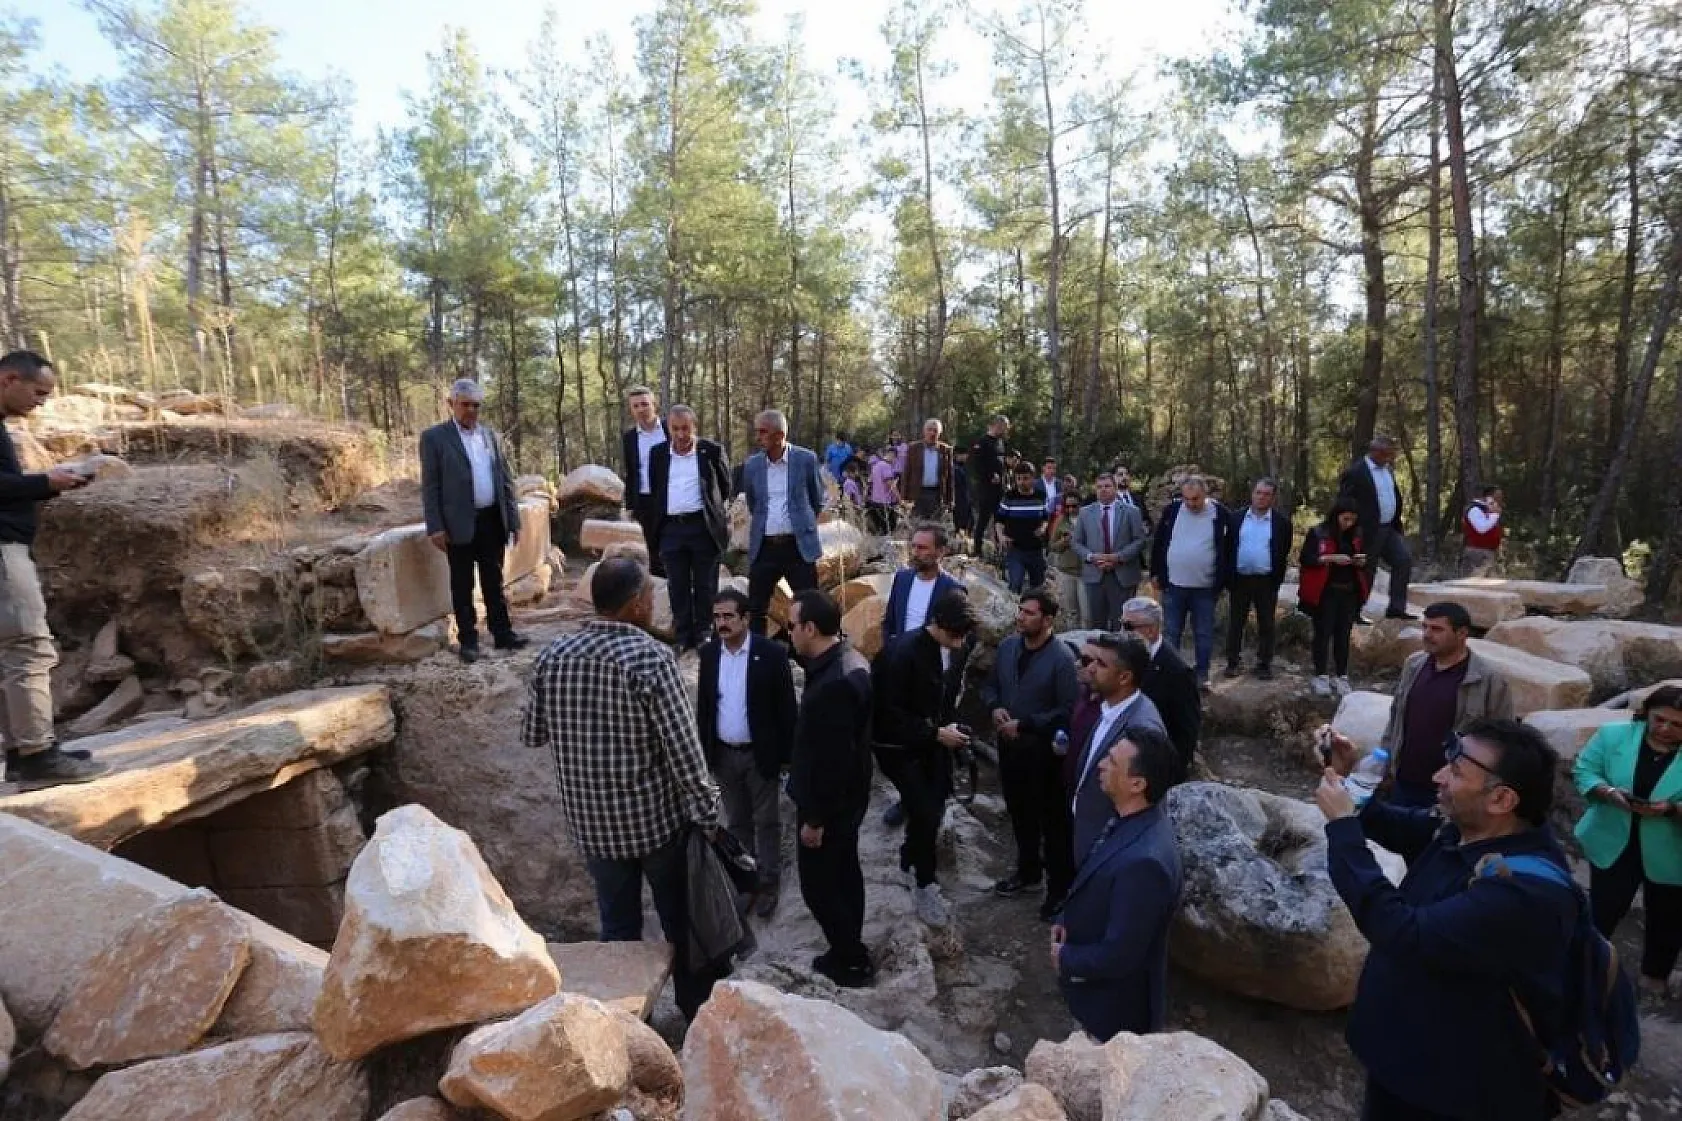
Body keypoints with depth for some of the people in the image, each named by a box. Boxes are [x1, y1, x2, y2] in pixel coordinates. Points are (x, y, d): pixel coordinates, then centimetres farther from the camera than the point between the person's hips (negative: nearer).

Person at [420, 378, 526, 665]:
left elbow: (506, 480, 12)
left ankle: (502, 633, 19)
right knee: (462, 585, 6)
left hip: (492, 520, 4)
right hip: (460, 524, -4)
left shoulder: (491, 435, 11)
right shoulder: (434, 437, -3)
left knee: (494, 582, 12)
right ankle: (468, 641, 14)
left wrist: (513, 520, 8)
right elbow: (429, 486, -6)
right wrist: (435, 527, -12)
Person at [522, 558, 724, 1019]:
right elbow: (684, 748, -20)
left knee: (618, 927, 20)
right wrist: (707, 813, -10)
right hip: (656, 817, -3)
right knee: (680, 921, 18)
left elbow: (533, 735, 6)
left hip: (592, 821, 4)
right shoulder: (651, 657, -21)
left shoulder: (552, 656, -6)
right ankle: (698, 1012, 36)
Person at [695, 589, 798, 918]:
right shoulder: (708, 653, -2)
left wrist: (786, 755, -10)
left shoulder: (771, 653, -15)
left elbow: (786, 708, -10)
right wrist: (703, 751, 6)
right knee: (737, 822, 18)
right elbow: (703, 705, 6)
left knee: (766, 822, 12)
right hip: (723, 755, 4)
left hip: (760, 754, -4)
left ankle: (769, 882, 28)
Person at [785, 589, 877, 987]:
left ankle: (852, 961, 23)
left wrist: (815, 818, -18)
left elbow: (831, 760, -27)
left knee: (819, 884, 7)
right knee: (844, 874, 22)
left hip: (829, 804, -10)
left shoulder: (833, 684, -32)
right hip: (846, 797, 10)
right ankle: (849, 952, 38)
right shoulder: (847, 659, 0)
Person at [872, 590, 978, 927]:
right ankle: (924, 886, 12)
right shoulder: (903, 651, -27)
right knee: (925, 812, -8)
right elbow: (890, 711, -23)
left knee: (933, 807, 13)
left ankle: (911, 855, 41)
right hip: (899, 746, -6)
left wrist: (951, 726, -4)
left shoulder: (956, 649, -5)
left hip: (934, 741, 6)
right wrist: (937, 733, -23)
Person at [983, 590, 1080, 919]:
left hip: (1043, 750, -6)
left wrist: (1024, 724, -20)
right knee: (1019, 812, 22)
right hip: (1009, 745, 6)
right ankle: (1028, 870, 42)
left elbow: (1067, 711, -18)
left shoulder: (1062, 657, -19)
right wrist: (995, 707, -10)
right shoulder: (1007, 646, -1)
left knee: (1053, 819, 9)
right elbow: (990, 685, 11)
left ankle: (1060, 886, 26)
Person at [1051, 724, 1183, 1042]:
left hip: (1115, 1006, -8)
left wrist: (1066, 959, -14)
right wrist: (1067, 920, -2)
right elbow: (1093, 881, 9)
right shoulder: (1133, 818, -9)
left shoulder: (1144, 861, -38)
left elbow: (1118, 955, -31)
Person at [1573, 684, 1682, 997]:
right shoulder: (1614, 735, -9)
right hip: (1613, 845, 0)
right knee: (1602, 911, 9)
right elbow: (1583, 771, -6)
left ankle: (1655, 975, 41)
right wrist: (1609, 792, -23)